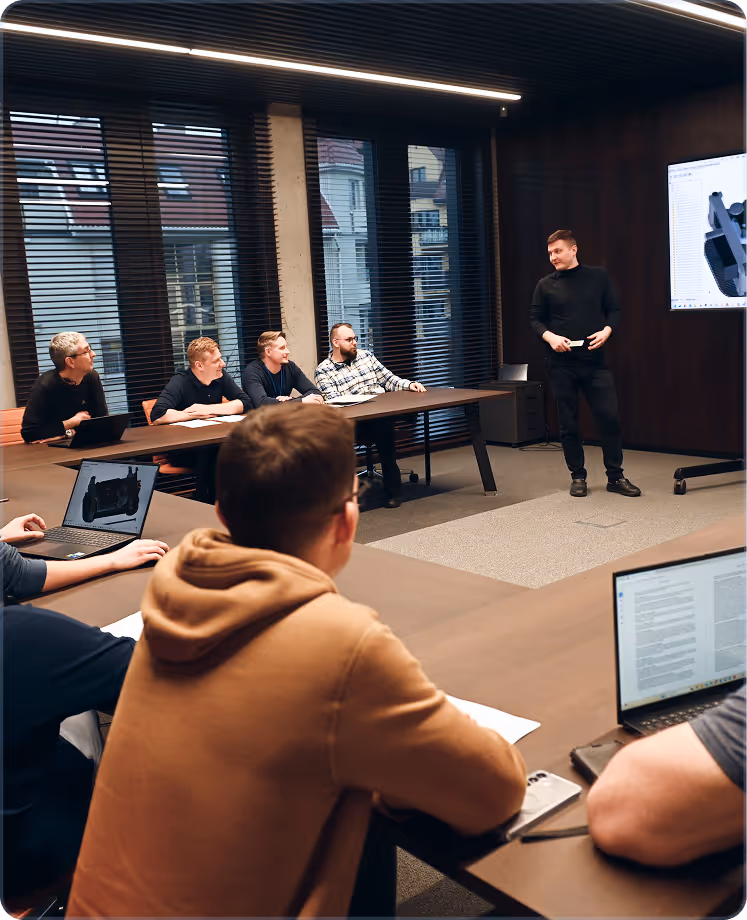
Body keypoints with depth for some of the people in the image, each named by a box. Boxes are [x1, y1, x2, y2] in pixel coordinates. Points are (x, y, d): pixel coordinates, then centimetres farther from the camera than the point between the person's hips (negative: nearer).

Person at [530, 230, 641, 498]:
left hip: (594, 360, 0)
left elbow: (614, 310, 10)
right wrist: (549, 336, -11)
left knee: (609, 417, -4)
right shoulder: (546, 285, 6)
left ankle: (615, 476, 9)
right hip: (561, 363, 0)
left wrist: (607, 330, -9)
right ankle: (578, 476, 18)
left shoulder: (598, 276, 7)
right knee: (568, 423, 4)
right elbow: (535, 319, 8)